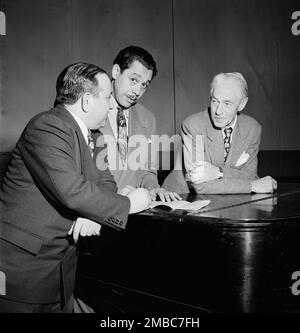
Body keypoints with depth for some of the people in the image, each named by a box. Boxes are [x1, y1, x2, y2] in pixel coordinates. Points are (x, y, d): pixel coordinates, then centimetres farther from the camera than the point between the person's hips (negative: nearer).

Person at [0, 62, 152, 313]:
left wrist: (92, 214, -13)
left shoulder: (82, 132, 10)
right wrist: (127, 204, -17)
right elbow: (71, 190, -29)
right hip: (22, 260, -8)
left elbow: (104, 179, 9)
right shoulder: (47, 127, -19)